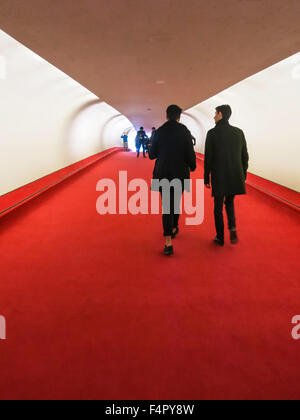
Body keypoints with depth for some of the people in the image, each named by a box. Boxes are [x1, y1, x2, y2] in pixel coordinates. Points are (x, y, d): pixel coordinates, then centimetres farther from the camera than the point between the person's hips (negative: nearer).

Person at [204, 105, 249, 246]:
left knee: (218, 206, 10)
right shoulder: (239, 132, 3)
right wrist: (243, 175, 16)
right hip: (236, 177, 3)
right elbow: (244, 156, 6)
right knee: (230, 202, 22)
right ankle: (232, 228, 0)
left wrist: (206, 178, 1)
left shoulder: (212, 133, -7)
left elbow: (208, 158, -8)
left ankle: (220, 238, 16)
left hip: (219, 177, -3)